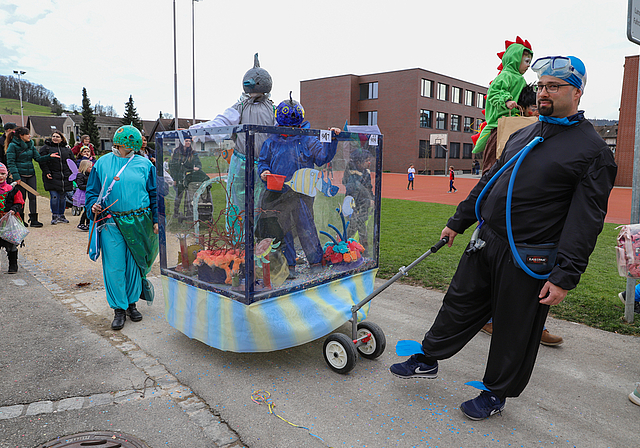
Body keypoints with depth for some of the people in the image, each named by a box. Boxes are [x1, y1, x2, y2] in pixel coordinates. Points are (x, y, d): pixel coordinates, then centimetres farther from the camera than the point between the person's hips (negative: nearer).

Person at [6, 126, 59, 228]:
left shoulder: (31, 145, 11)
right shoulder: (13, 145, -6)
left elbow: (38, 158, 9)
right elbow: (10, 162, -10)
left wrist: (49, 156, -8)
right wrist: (16, 176, -17)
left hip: (31, 175, 5)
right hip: (20, 175, -5)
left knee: (33, 196, 1)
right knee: (21, 197, 2)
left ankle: (34, 219, 6)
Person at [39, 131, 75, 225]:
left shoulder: (67, 149, 14)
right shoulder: (46, 148, 5)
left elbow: (73, 162, 17)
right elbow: (42, 161, 0)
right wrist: (46, 172, -13)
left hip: (65, 177, 3)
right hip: (52, 177, -3)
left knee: (63, 197, 7)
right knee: (54, 196, -7)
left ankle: (61, 215, 18)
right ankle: (55, 216, 2)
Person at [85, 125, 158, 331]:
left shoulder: (144, 165, 5)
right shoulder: (102, 163, 5)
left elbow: (154, 194, 9)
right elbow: (92, 190, 11)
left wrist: (155, 219, 4)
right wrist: (93, 204, -10)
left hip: (139, 221, 1)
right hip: (111, 222, 0)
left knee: (135, 263, 9)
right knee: (114, 266, -1)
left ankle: (132, 303, 26)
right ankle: (119, 309, 12)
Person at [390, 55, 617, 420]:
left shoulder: (593, 151, -8)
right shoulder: (523, 136, 13)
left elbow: (586, 221, -14)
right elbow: (489, 181, 20)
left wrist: (565, 277, -20)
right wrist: (459, 222, 21)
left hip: (528, 260, -6)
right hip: (486, 241, 6)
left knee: (515, 331, 8)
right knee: (460, 305, 15)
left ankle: (496, 393, 29)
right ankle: (428, 361, 31)